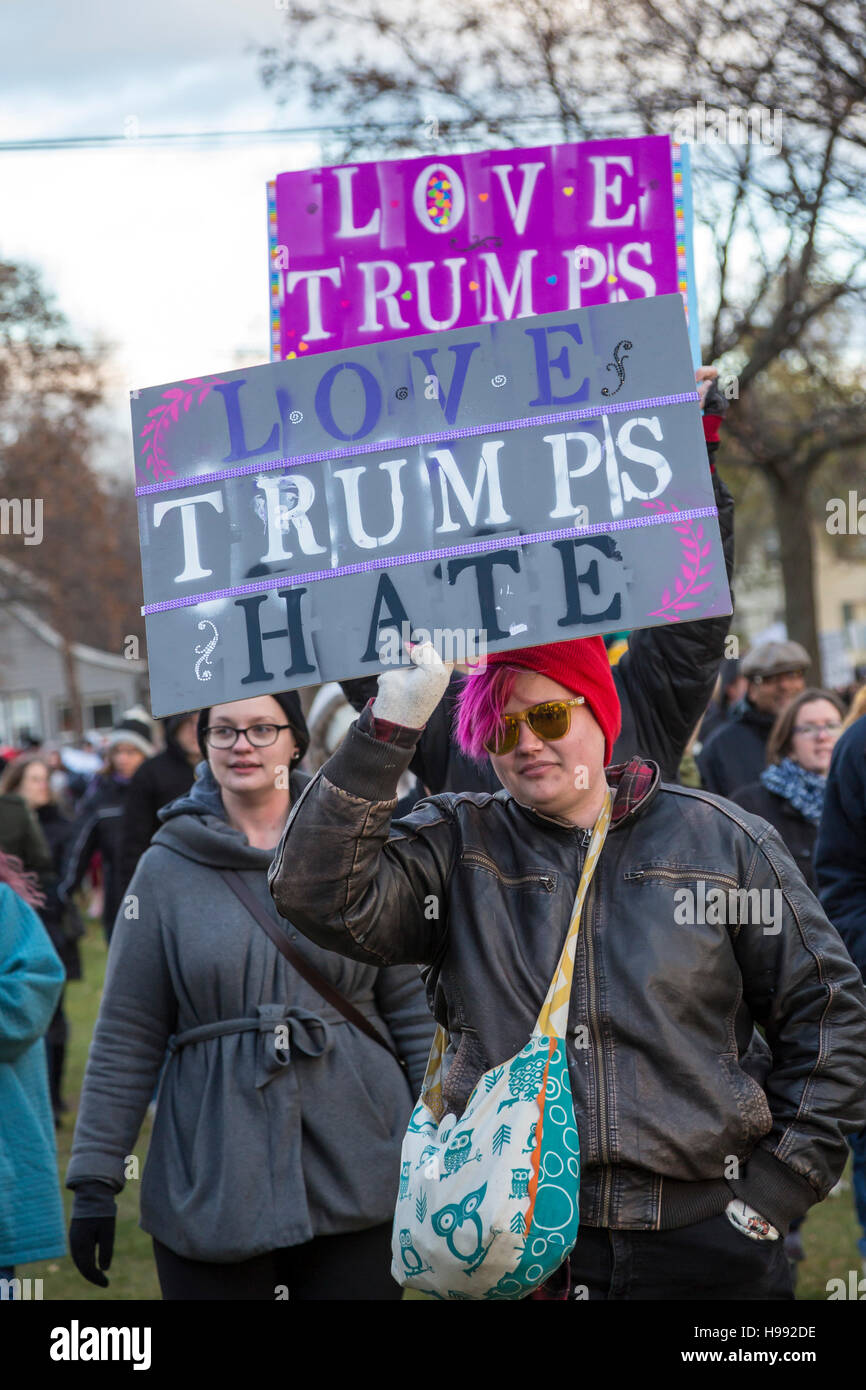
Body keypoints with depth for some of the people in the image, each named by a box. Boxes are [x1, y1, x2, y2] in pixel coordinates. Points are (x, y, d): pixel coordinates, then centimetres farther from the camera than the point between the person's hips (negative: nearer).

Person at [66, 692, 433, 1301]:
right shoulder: (167, 869, 3)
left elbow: (410, 1005, 8)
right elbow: (126, 1039, 3)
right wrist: (96, 1180, -1)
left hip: (358, 1179, 1)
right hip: (213, 1188, -1)